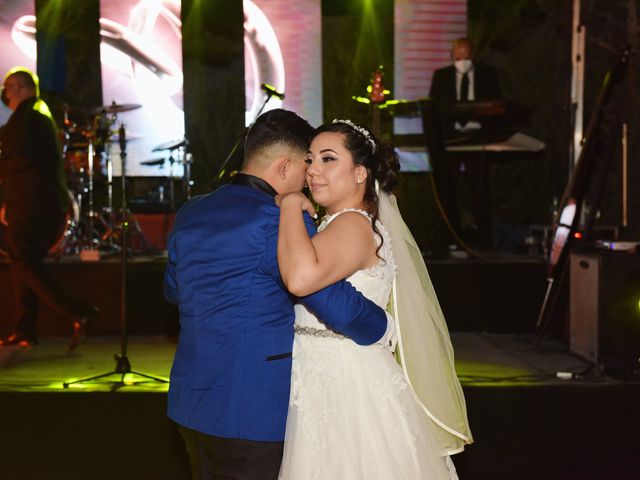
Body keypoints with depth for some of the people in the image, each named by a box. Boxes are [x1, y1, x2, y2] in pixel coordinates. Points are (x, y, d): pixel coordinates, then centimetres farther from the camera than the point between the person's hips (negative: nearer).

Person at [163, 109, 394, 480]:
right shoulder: (281, 222, -17)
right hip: (251, 412, -8)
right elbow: (338, 304, -22)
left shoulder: (190, 215, 7)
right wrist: (387, 329, -3)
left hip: (191, 406, 8)